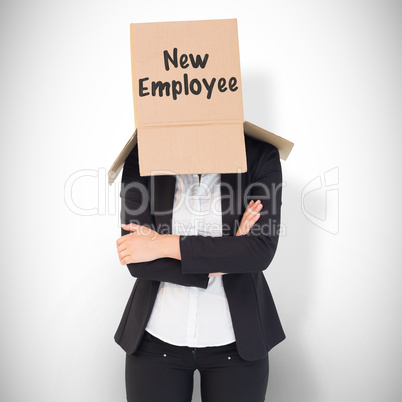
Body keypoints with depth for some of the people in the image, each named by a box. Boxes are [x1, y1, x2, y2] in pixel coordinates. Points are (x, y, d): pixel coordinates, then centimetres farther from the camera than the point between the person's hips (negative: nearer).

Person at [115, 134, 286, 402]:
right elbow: (136, 262, -12)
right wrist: (225, 258, -18)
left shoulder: (261, 157, -10)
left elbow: (262, 251, -20)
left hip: (235, 338, 0)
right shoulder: (141, 159, -7)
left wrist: (164, 245, -19)